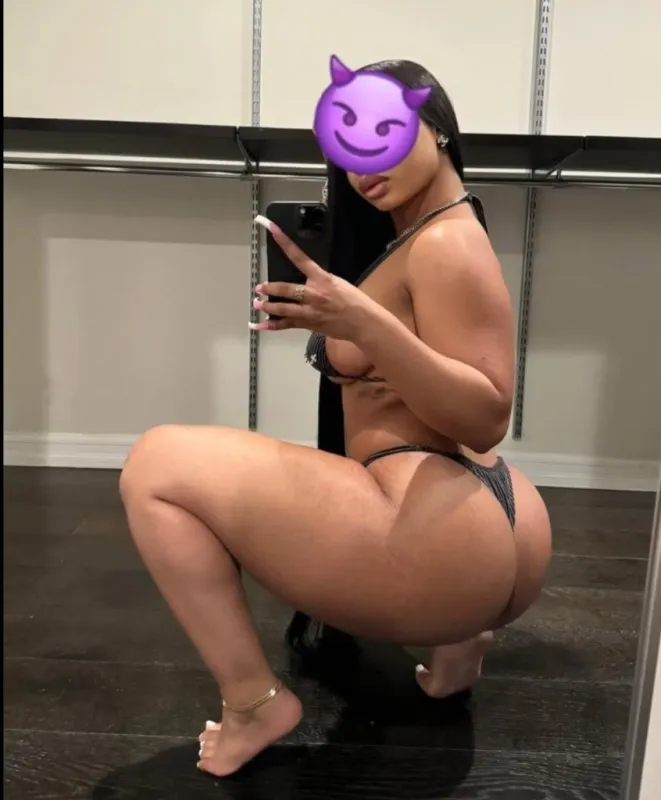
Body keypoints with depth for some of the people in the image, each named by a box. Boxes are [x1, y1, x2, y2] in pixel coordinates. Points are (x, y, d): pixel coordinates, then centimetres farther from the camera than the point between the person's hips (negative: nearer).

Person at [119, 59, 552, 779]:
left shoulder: (445, 243, -10)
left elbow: (487, 419, -18)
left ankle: (253, 699, -1)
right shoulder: (410, 237, 18)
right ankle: (455, 634, 21)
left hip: (444, 541, -11)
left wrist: (366, 324, -28)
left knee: (155, 464, -6)